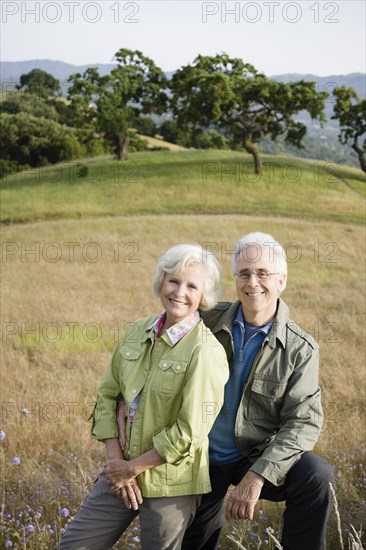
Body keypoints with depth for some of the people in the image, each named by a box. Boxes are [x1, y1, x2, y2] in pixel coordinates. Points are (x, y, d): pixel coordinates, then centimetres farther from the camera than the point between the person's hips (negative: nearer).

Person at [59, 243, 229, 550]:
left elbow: (189, 433, -18)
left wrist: (133, 467, -12)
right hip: (121, 473, 6)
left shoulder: (205, 351, -16)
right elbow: (108, 394, 7)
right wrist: (116, 458, -5)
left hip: (171, 483, -5)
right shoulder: (138, 332, 2)